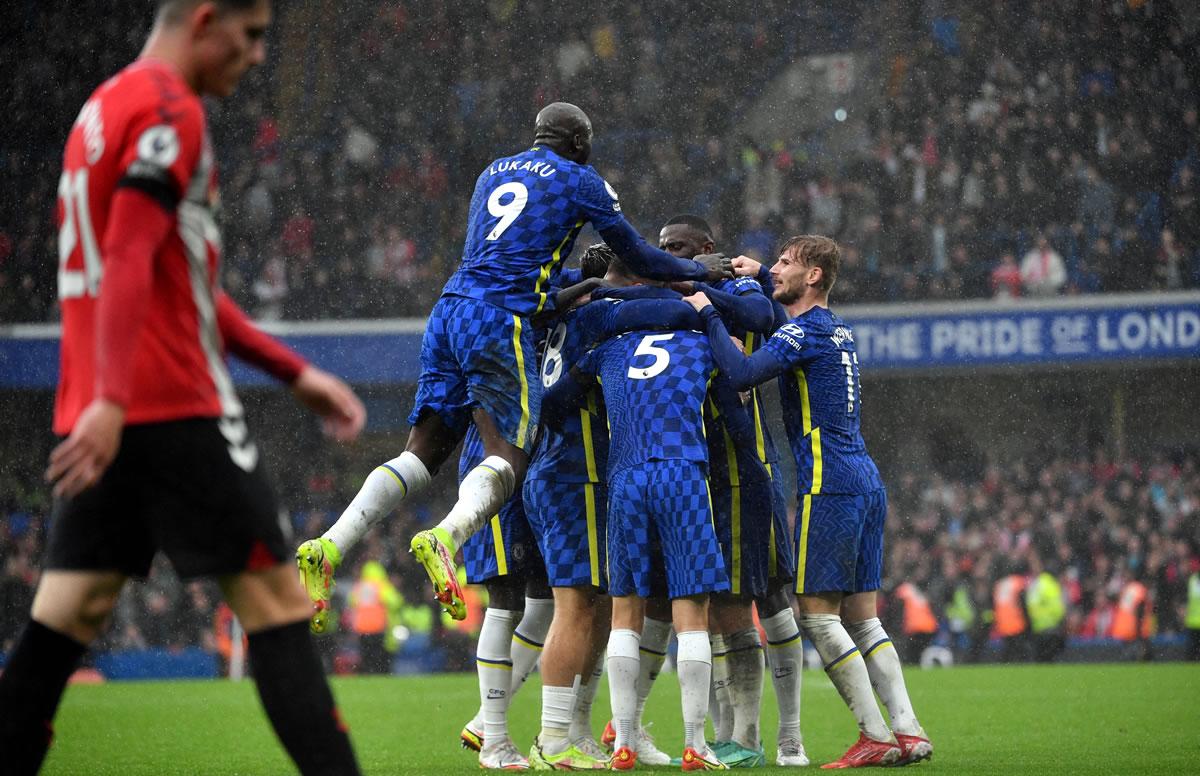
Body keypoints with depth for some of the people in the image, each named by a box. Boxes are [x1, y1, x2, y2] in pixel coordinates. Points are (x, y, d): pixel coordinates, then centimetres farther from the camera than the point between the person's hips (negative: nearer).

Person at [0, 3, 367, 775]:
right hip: (174, 408, -9)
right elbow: (130, 262, -20)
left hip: (101, 417, 9)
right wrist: (111, 400, -28)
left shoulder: (106, 106, 22)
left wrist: (295, 371, 25)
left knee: (64, 618, 6)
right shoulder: (169, 110, -8)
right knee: (274, 596, -4)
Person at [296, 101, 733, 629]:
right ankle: (446, 536, -42)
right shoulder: (581, 182, 9)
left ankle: (329, 547, -13)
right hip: (501, 320, -6)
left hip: (449, 309, 6)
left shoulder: (493, 173, 26)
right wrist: (698, 270, 34)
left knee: (422, 453, 5)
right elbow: (637, 257, 17)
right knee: (508, 457, -11)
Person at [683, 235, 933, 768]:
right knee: (861, 618, 9)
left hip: (829, 485, -9)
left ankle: (876, 736, -8)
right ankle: (908, 732, 3)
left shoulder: (804, 331, -9)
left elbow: (742, 374, -23)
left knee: (816, 613, -5)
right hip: (866, 482, 9)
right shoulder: (839, 331, 19)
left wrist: (708, 313, -12)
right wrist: (758, 277, 38)